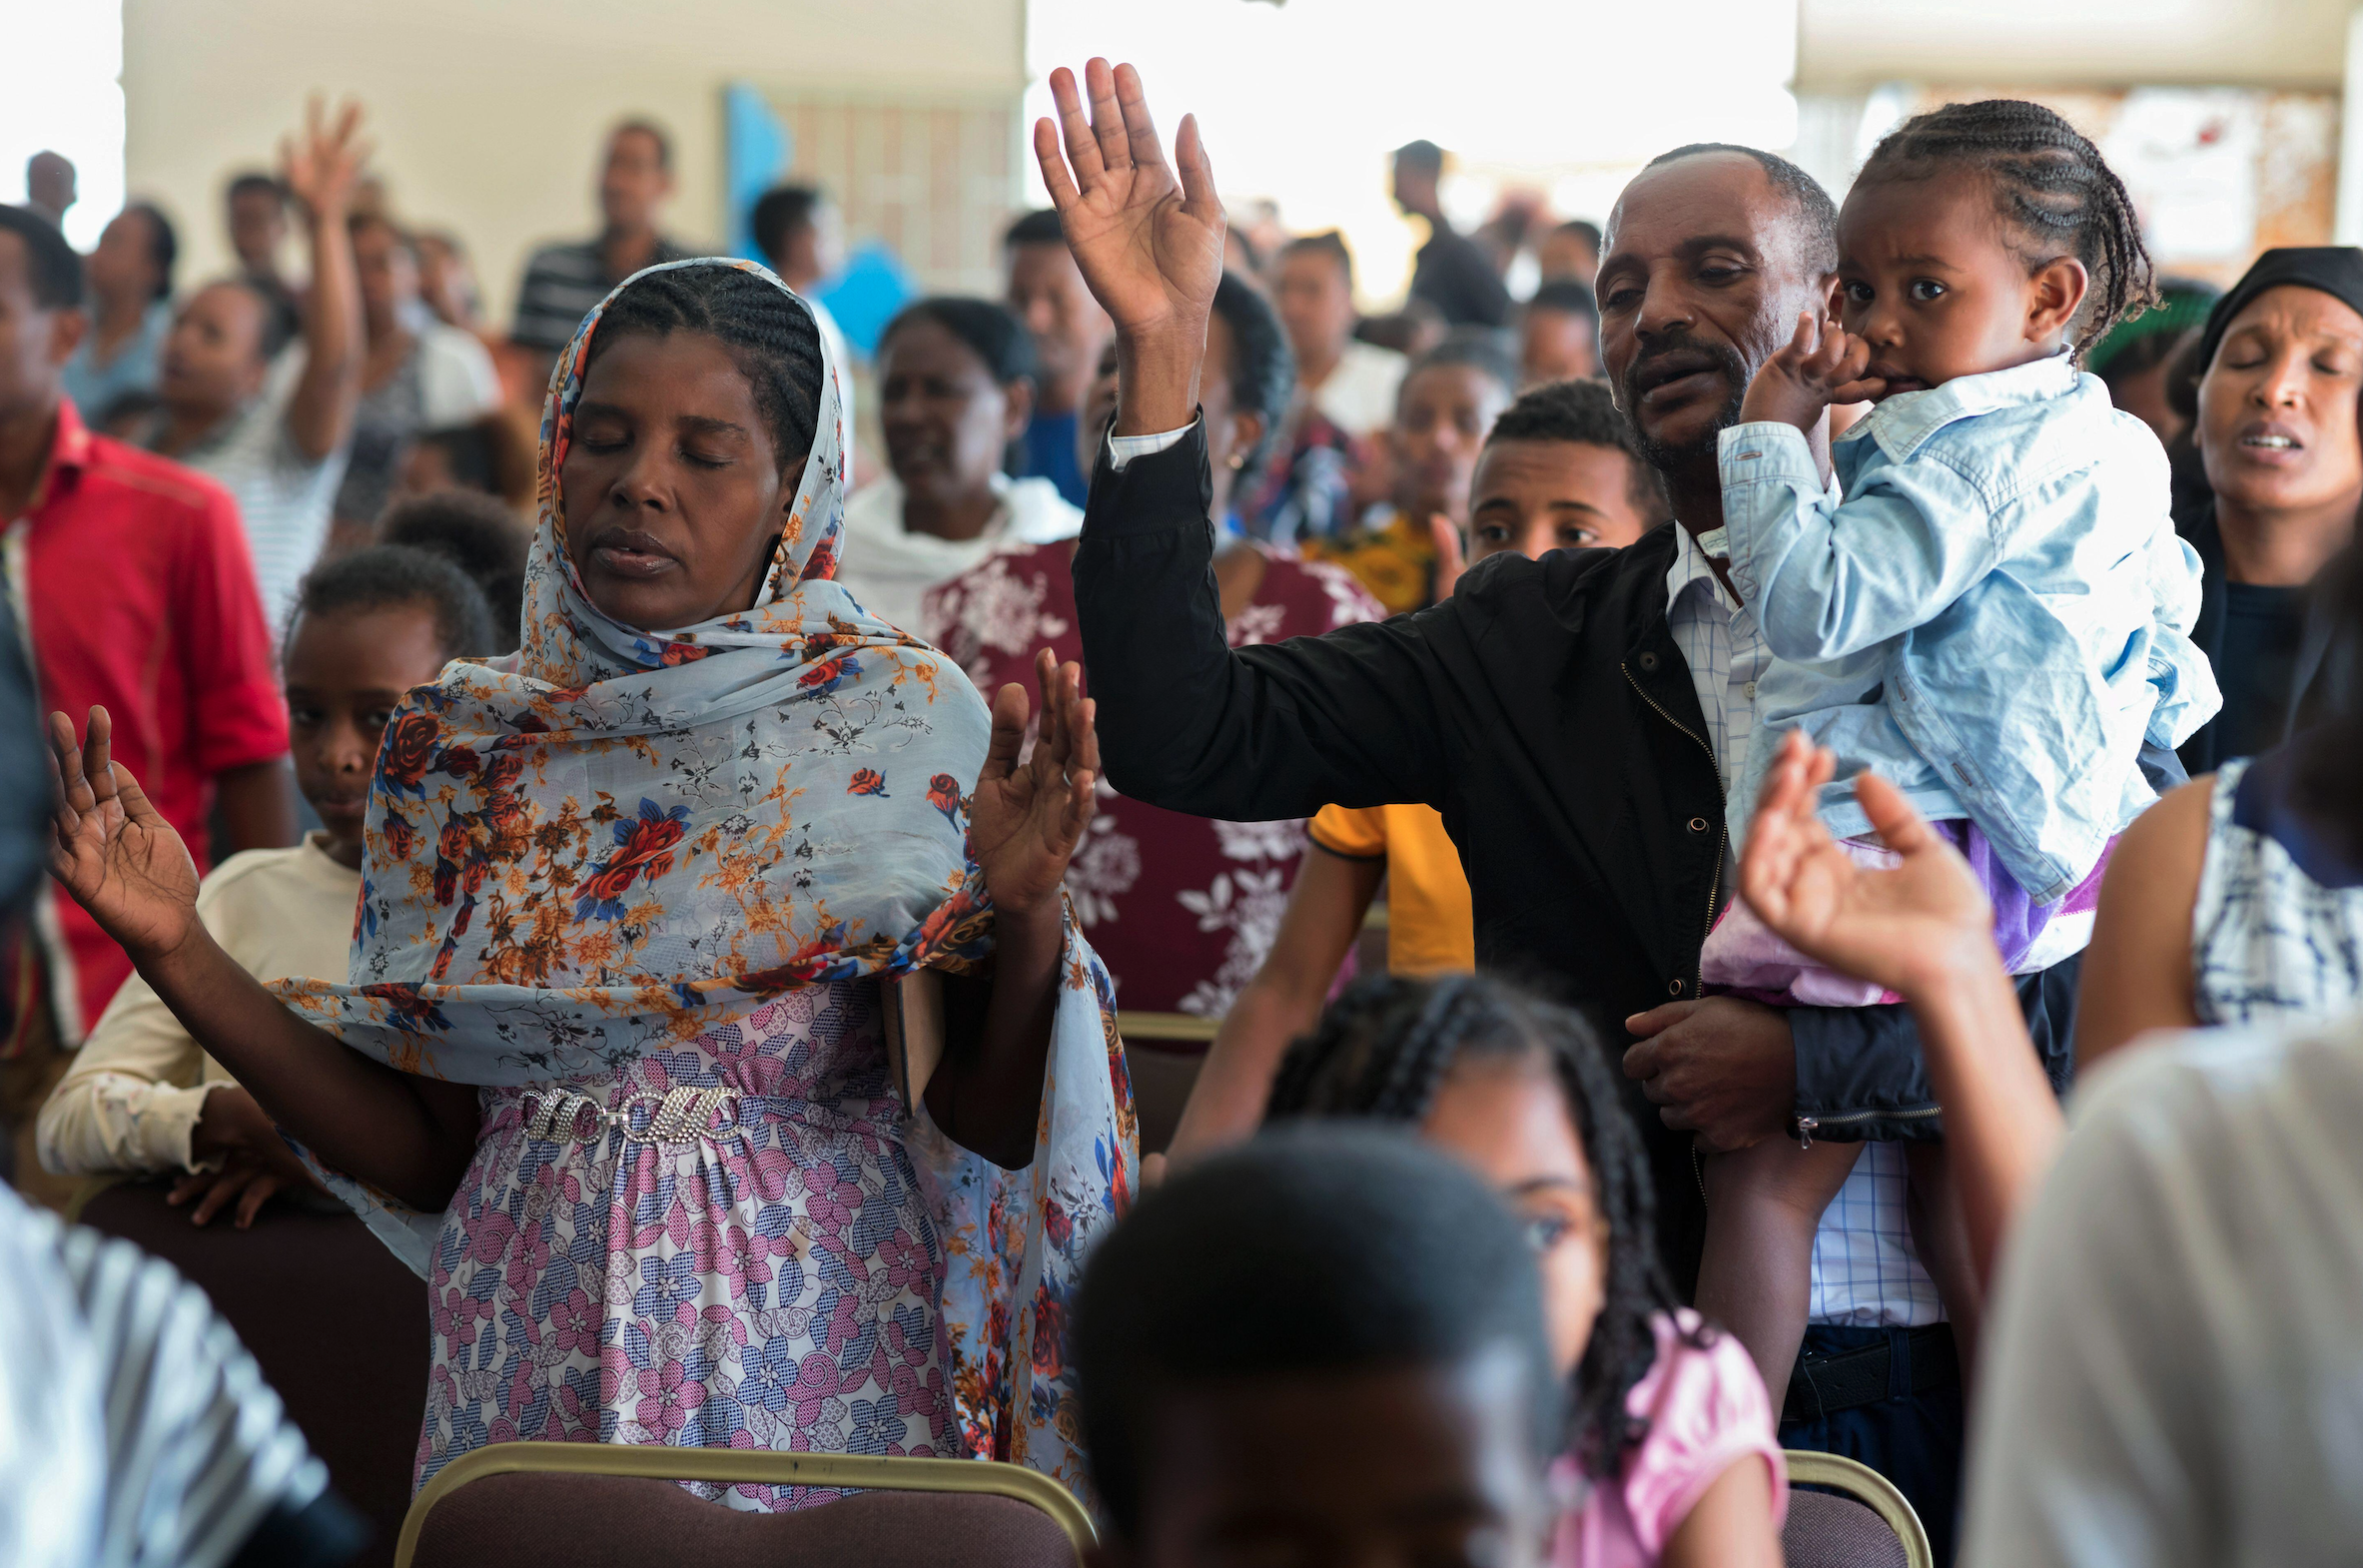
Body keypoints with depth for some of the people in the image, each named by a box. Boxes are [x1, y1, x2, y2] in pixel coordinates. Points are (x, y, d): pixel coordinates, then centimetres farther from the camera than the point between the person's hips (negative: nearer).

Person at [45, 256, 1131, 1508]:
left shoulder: (901, 728, -5)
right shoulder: (453, 750, 3)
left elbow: (987, 1125, -5)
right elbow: (426, 1154, 5)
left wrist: (1029, 916, -23)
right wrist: (179, 954, -3)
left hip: (818, 1358, -2)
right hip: (538, 1353, 2)